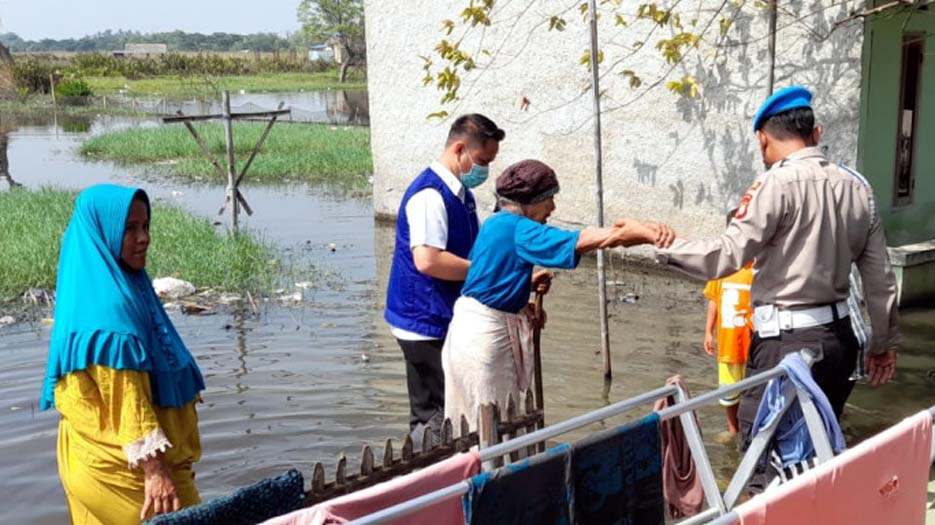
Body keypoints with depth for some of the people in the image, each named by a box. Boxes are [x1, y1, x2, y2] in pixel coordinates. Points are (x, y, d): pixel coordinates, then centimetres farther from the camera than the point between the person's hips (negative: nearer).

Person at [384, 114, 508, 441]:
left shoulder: (461, 193, 12)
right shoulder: (430, 194, -19)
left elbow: (468, 251, 22)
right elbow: (427, 260, -31)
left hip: (447, 319, 10)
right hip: (425, 322, -10)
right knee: (436, 418, -4)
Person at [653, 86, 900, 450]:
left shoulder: (780, 183, -12)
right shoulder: (856, 186, 8)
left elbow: (725, 257, -18)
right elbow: (880, 277, 11)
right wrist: (884, 343, 21)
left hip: (786, 342, -7)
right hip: (838, 337, 7)